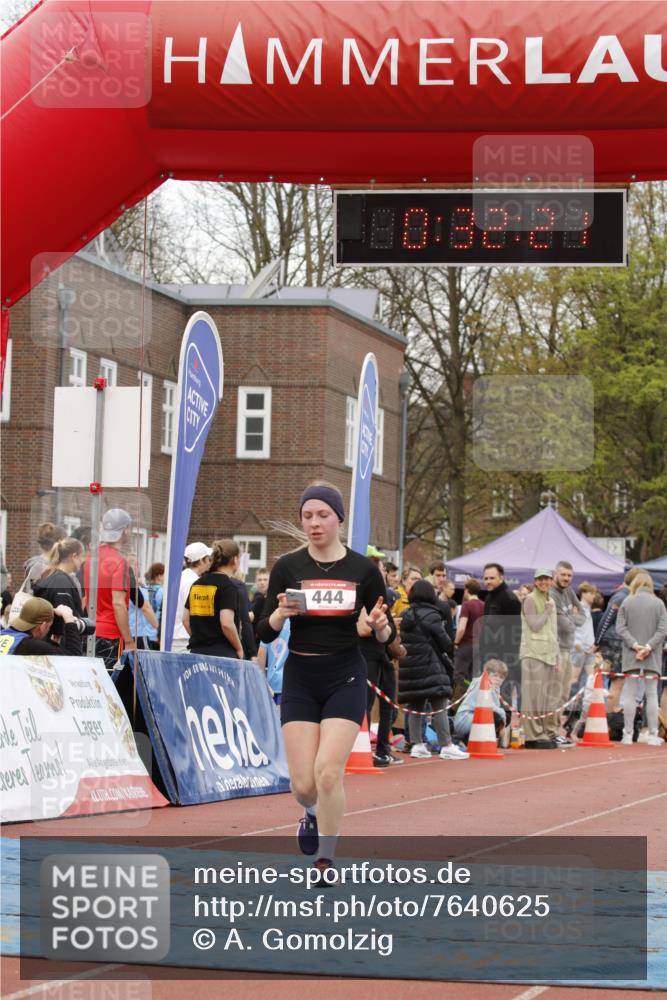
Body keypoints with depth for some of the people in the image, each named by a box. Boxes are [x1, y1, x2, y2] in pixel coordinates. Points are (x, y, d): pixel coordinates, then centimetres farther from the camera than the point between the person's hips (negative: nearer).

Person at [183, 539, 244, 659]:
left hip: (196, 652, 7)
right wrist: (239, 649, -5)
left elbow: (186, 619, 14)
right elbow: (227, 623, -18)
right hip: (222, 653, -7)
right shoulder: (228, 586, -10)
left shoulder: (197, 583, 12)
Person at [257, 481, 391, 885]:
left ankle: (326, 857, 5)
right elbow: (266, 632, -1)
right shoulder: (288, 567, -1)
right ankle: (314, 813, 36)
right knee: (303, 783, -2)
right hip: (300, 677, 1)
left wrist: (380, 625, -19)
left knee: (328, 771, -15)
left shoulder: (363, 570, -2)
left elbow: (386, 635, 4)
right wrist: (281, 613, -22)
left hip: (345, 677, -1)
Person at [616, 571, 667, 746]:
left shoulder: (626, 602, -1)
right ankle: (653, 735, 4)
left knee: (630, 694, 5)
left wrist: (635, 645, -9)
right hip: (653, 658, 0)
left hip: (631, 657, 0)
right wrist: (649, 647, -11)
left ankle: (628, 734, 4)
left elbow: (620, 628, -6)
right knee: (652, 695, 5)